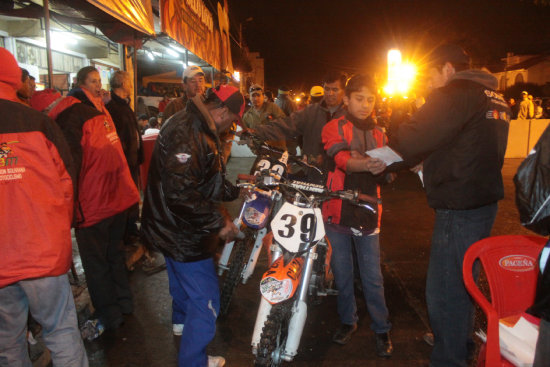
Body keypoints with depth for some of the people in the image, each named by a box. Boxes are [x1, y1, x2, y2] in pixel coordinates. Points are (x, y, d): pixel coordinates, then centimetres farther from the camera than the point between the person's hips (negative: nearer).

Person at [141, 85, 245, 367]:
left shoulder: (196, 128, 7)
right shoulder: (186, 134, -28)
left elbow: (205, 181, 15)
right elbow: (181, 192, -35)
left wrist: (235, 190, 12)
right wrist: (219, 221, -27)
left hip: (173, 227, 11)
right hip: (183, 233, -11)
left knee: (182, 275, 33)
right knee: (205, 300, 0)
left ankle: (181, 320, 60)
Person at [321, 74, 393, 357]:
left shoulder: (378, 134, 13)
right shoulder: (334, 127, 0)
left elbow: (384, 176, 6)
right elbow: (341, 159, -21)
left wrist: (381, 169, -18)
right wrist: (365, 164, -41)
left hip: (368, 213, 2)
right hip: (337, 211, -1)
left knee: (372, 277, 4)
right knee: (342, 274, 11)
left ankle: (381, 328, 21)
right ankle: (348, 321, 31)